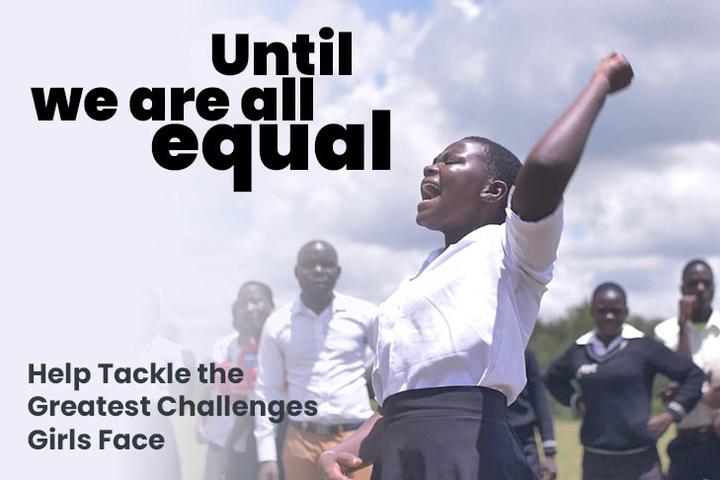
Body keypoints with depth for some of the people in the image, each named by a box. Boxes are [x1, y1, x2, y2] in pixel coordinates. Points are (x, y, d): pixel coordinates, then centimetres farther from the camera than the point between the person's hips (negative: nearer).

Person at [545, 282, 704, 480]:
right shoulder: (579, 351, 7)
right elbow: (553, 378, 27)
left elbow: (693, 374, 0)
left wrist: (671, 413, -6)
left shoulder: (643, 346, -3)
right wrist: (576, 401, 11)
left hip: (640, 461, -3)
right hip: (595, 461, 3)